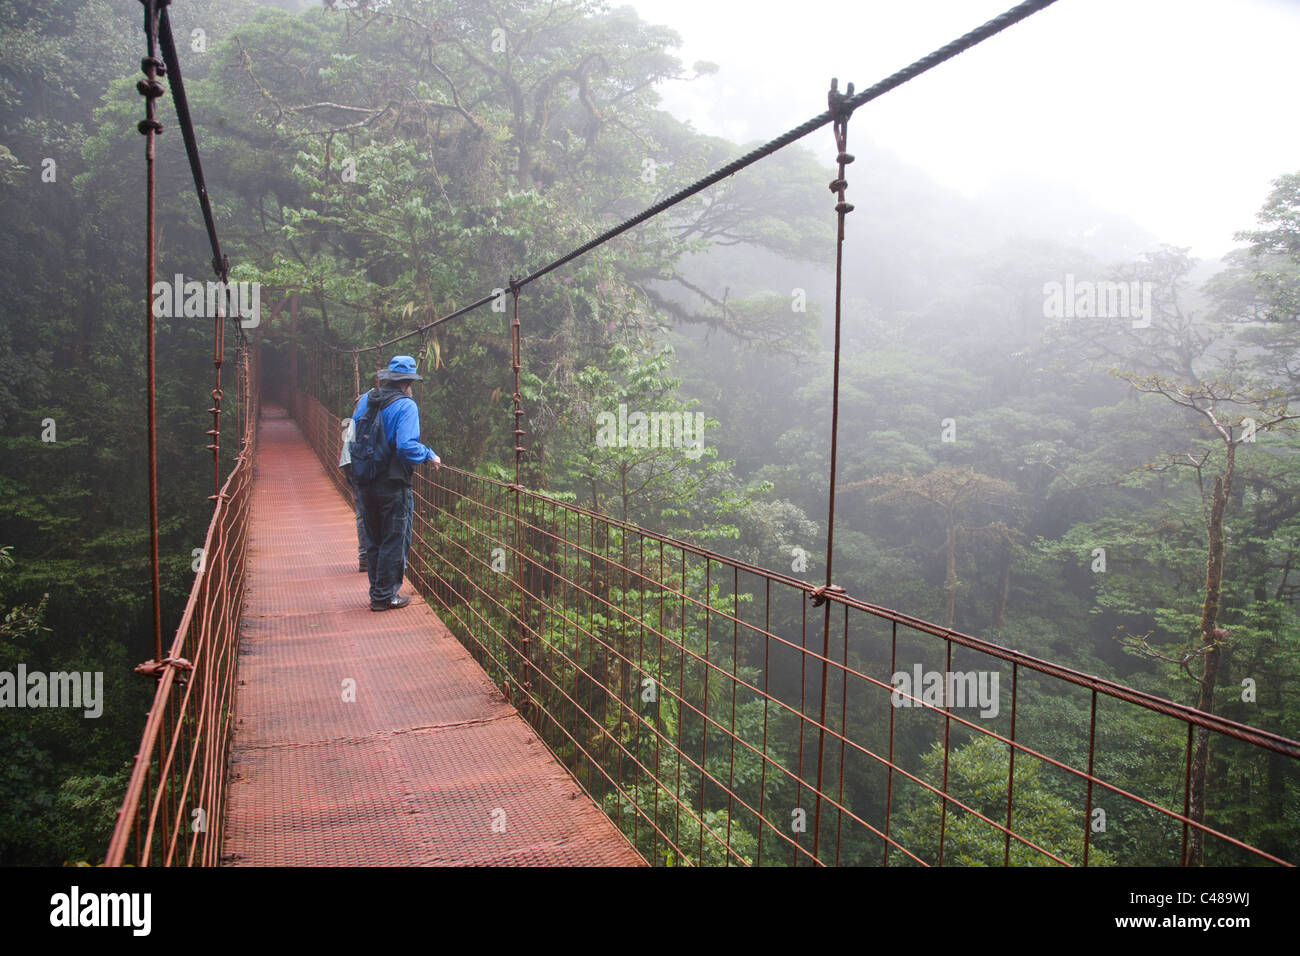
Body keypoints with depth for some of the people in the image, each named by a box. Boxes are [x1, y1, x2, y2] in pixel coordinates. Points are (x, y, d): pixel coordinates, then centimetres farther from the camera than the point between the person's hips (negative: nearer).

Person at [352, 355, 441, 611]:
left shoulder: (366, 400, 9)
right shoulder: (405, 405, -13)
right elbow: (407, 447, -22)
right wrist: (429, 455, -7)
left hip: (366, 483, 7)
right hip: (393, 485, -7)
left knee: (374, 540, 17)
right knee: (394, 541, 4)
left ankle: (377, 591, 25)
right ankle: (385, 596, 9)